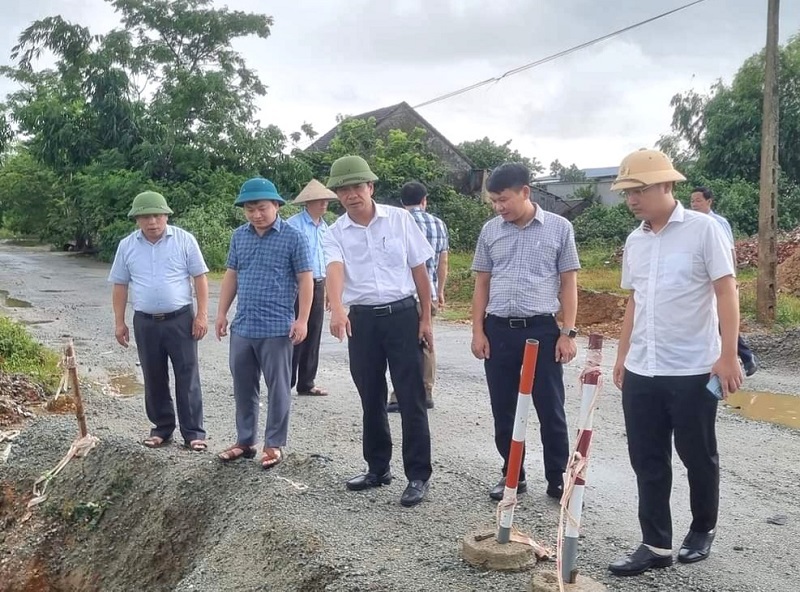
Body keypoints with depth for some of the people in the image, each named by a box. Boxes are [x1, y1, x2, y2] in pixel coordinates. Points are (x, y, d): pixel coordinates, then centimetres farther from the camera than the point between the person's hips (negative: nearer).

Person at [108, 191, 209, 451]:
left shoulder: (184, 240, -4)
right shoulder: (127, 246, 4)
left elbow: (200, 277, -2)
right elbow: (120, 285, 9)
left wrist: (202, 314, -8)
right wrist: (119, 322, 5)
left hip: (180, 319, -3)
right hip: (145, 323, 3)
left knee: (187, 377, 0)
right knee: (154, 378, 11)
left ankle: (193, 432, 6)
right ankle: (162, 428, 24)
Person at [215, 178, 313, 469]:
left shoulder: (293, 237, -6)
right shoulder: (239, 236, 9)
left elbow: (305, 279, -7)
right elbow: (231, 275, 16)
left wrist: (302, 319, -12)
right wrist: (222, 313, 11)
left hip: (277, 327, -5)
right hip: (242, 326, 5)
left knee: (277, 388, 5)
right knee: (243, 387, 13)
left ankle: (274, 444, 17)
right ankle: (245, 441, 27)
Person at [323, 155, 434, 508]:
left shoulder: (400, 219, -1)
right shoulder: (335, 233, 1)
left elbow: (419, 269, 4)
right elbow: (335, 270, -19)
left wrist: (426, 318, 1)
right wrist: (336, 308, -39)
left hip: (402, 315, -2)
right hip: (361, 320, 2)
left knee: (411, 399, -2)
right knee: (371, 399, 12)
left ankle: (418, 475, 7)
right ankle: (378, 467, 27)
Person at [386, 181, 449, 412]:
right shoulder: (439, 224, 9)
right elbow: (443, 262, 12)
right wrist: (440, 291, 21)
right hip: (430, 293, 6)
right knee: (426, 343, 13)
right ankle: (426, 393, 19)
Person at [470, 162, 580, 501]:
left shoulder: (559, 228, -2)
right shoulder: (490, 231, 6)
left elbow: (568, 283, 1)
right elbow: (482, 283, 10)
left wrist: (568, 332, -5)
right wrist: (478, 331, 4)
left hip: (542, 329, -3)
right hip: (498, 330, 3)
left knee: (551, 410, 4)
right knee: (503, 410, 10)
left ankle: (558, 479, 17)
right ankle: (513, 475, 24)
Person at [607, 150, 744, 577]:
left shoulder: (703, 229, -7)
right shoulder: (634, 241, 10)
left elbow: (726, 292, -9)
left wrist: (728, 356, -14)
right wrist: (622, 356, 17)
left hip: (693, 370, -5)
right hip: (641, 372, 5)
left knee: (698, 457, 10)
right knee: (647, 461, 7)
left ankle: (703, 529, 32)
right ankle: (656, 545, 17)